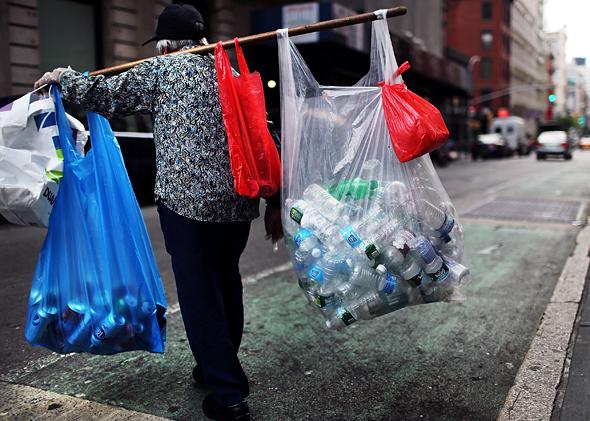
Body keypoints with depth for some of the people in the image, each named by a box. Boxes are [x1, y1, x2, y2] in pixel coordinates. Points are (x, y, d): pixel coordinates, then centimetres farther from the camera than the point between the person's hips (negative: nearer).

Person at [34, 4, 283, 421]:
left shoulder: (161, 70, 0)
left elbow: (106, 95, 6)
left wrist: (64, 78, 25)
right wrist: (274, 202, 16)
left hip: (187, 202, -6)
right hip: (239, 204, 6)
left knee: (200, 296, 2)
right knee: (226, 283, 20)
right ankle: (220, 367, 38)